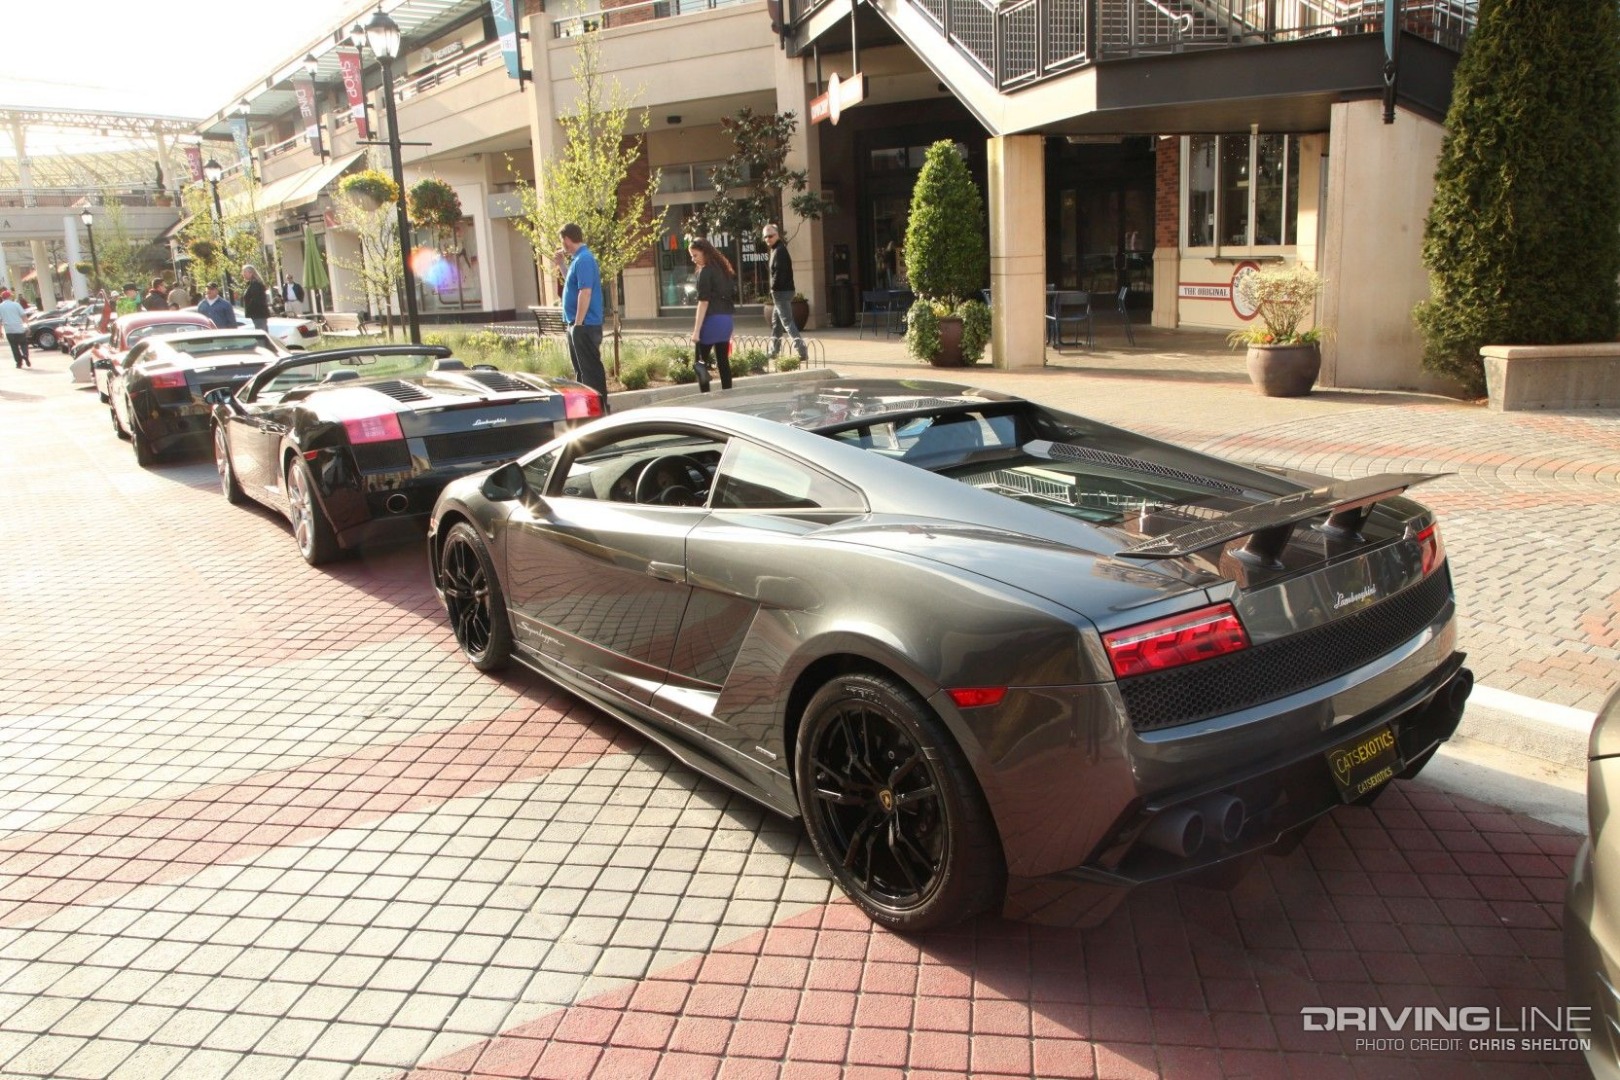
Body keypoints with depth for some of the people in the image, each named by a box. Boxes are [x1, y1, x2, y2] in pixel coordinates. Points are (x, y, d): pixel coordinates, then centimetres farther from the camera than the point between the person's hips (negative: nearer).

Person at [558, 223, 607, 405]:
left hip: (585, 325, -10)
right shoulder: (578, 259, 14)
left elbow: (585, 293, -23)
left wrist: (578, 323, -23)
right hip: (578, 324, 10)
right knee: (581, 369, 16)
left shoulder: (583, 260, -17)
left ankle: (600, 408, -3)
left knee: (591, 369, -7)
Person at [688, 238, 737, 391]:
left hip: (712, 320, -8)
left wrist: (696, 330, -17)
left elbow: (703, 302, -16)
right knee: (723, 361, 9)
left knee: (701, 361, 0)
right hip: (726, 319, 8)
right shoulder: (723, 269, 15)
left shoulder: (705, 272, -10)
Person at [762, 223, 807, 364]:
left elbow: (779, 272, -23)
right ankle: (773, 352, 27)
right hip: (780, 292, 10)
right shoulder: (776, 250, 17)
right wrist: (773, 288, 10)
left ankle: (802, 352, -16)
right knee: (776, 323, 18)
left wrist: (773, 288, -15)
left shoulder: (779, 251, -15)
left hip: (782, 292, -10)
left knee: (787, 322, -12)